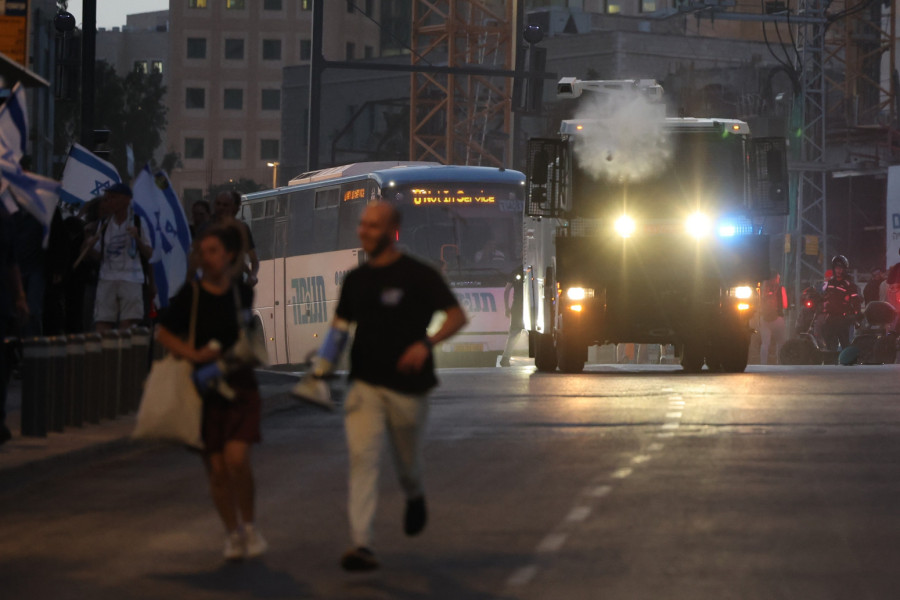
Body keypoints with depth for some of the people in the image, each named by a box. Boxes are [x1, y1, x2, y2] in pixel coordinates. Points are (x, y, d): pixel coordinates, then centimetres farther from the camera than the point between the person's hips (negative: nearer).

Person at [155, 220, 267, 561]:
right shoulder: (190, 294, -5)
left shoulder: (242, 293, 2)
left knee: (236, 458, -17)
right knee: (216, 468, 0)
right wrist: (193, 354, -14)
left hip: (239, 385, 0)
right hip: (203, 389, 0)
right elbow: (163, 333, -2)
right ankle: (233, 533, 19)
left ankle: (249, 526, 5)